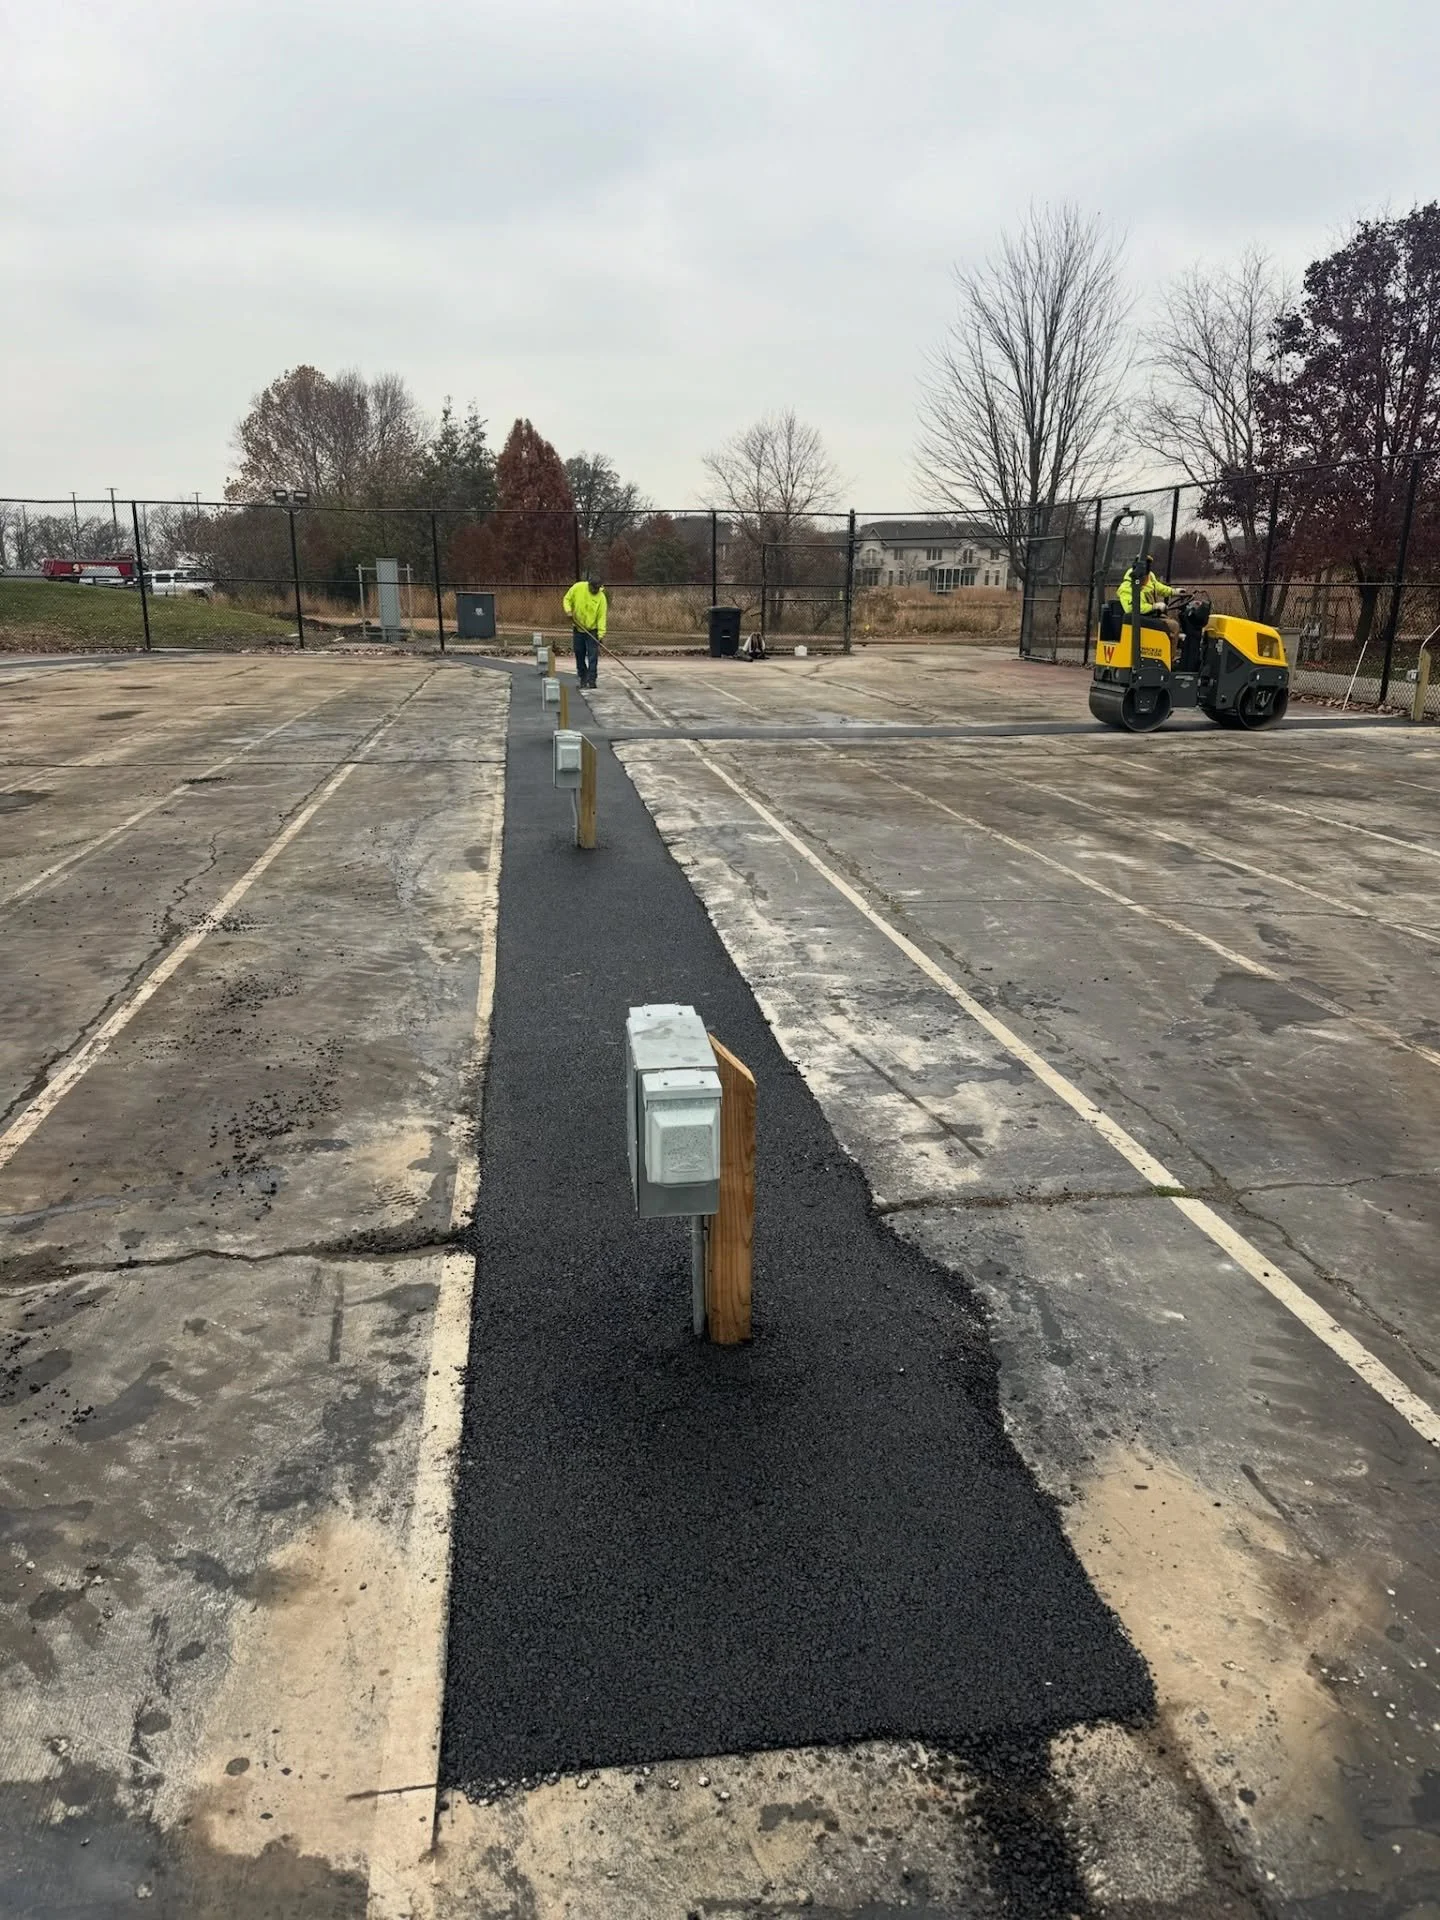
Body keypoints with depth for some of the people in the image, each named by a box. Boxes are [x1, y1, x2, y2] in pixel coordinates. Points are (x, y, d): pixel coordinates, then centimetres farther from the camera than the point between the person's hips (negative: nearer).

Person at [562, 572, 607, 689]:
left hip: (592, 630, -2)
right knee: (579, 655, 9)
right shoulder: (577, 588, -10)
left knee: (593, 656, -7)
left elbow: (602, 616, -15)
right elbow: (567, 599, 4)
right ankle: (583, 678, 23)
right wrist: (569, 611, -14)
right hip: (578, 628, 2)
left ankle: (591, 680, -2)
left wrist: (601, 633, -22)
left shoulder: (601, 597, -14)